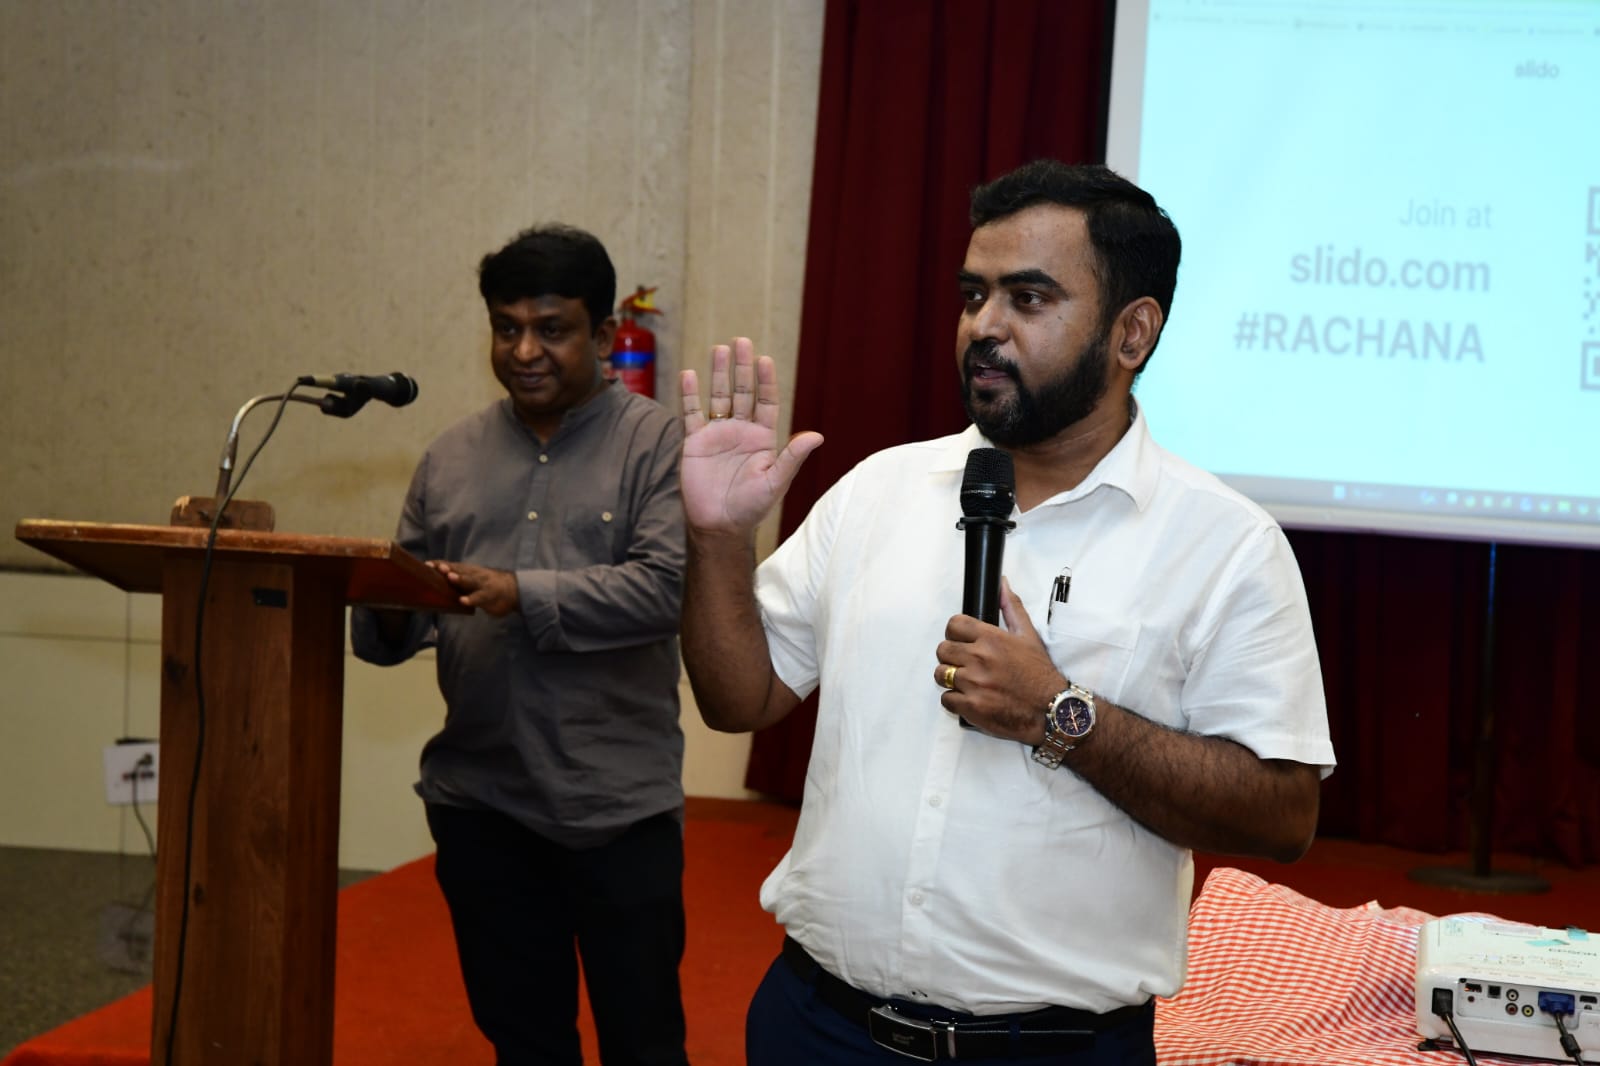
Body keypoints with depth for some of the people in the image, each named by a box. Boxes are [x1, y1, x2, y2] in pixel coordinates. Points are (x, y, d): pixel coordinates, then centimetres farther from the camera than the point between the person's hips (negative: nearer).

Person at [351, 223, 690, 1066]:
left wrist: (524, 596, -26)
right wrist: (388, 615, -12)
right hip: (482, 805, 4)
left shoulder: (657, 445, -2)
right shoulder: (451, 457, 11)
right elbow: (389, 630, 11)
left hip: (618, 807, -4)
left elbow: (667, 586, -16)